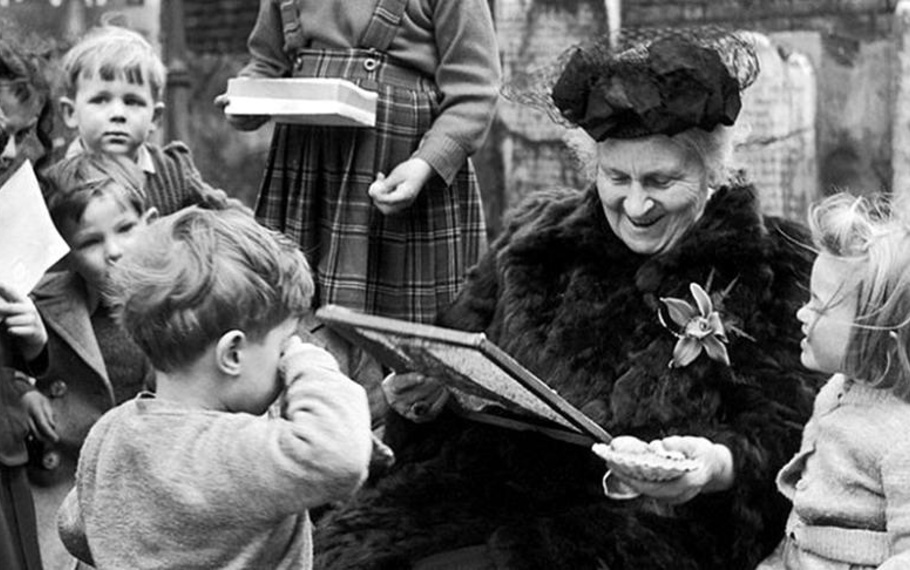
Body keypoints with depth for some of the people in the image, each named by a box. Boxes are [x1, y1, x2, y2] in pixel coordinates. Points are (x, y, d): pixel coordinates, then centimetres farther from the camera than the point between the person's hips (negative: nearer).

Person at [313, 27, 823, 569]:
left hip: (659, 519, -4)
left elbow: (787, 438, -5)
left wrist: (719, 466, -26)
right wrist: (423, 391, -2)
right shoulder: (540, 236, 14)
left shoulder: (772, 274, 1)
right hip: (494, 489, 5)